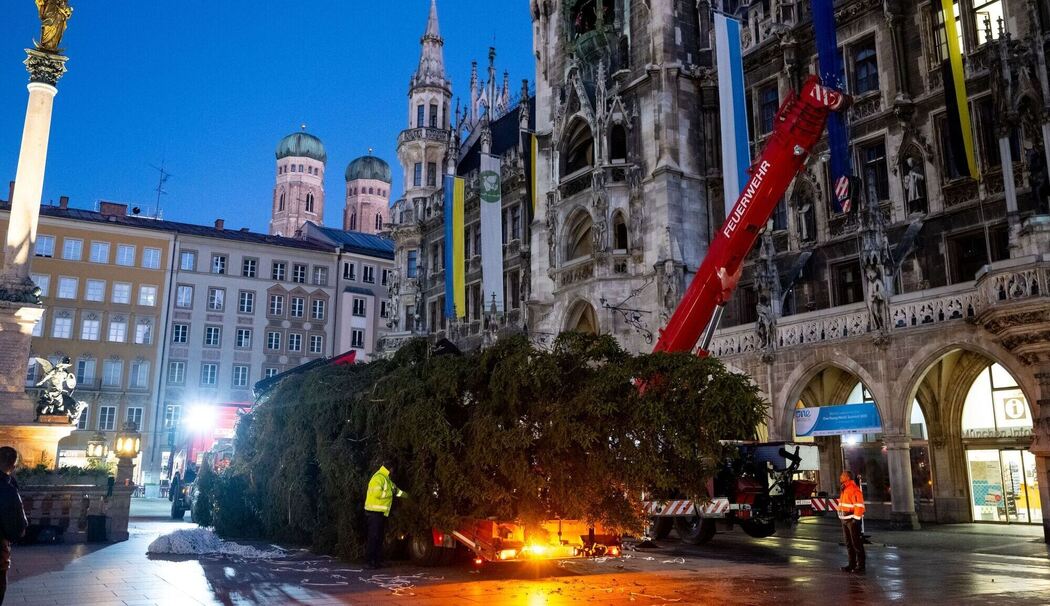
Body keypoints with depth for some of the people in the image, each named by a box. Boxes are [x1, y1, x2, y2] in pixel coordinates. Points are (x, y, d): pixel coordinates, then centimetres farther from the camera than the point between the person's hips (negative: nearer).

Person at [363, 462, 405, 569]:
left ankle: (377, 560, 14)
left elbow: (395, 489, 32)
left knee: (379, 537, 10)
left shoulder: (386, 479, 20)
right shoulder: (379, 477, -13)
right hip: (375, 512, -10)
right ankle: (369, 560, -8)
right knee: (373, 537, -10)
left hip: (381, 512, 10)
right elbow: (377, 493, -26)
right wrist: (391, 492, -15)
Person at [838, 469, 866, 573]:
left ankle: (860, 565, 3)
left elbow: (859, 505, -20)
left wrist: (856, 518, -21)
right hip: (845, 519, 10)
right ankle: (852, 565, 20)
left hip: (852, 519, -10)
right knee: (849, 544, 13)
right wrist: (842, 518, 17)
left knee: (856, 543, -3)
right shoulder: (844, 489, 15)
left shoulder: (854, 489, -16)